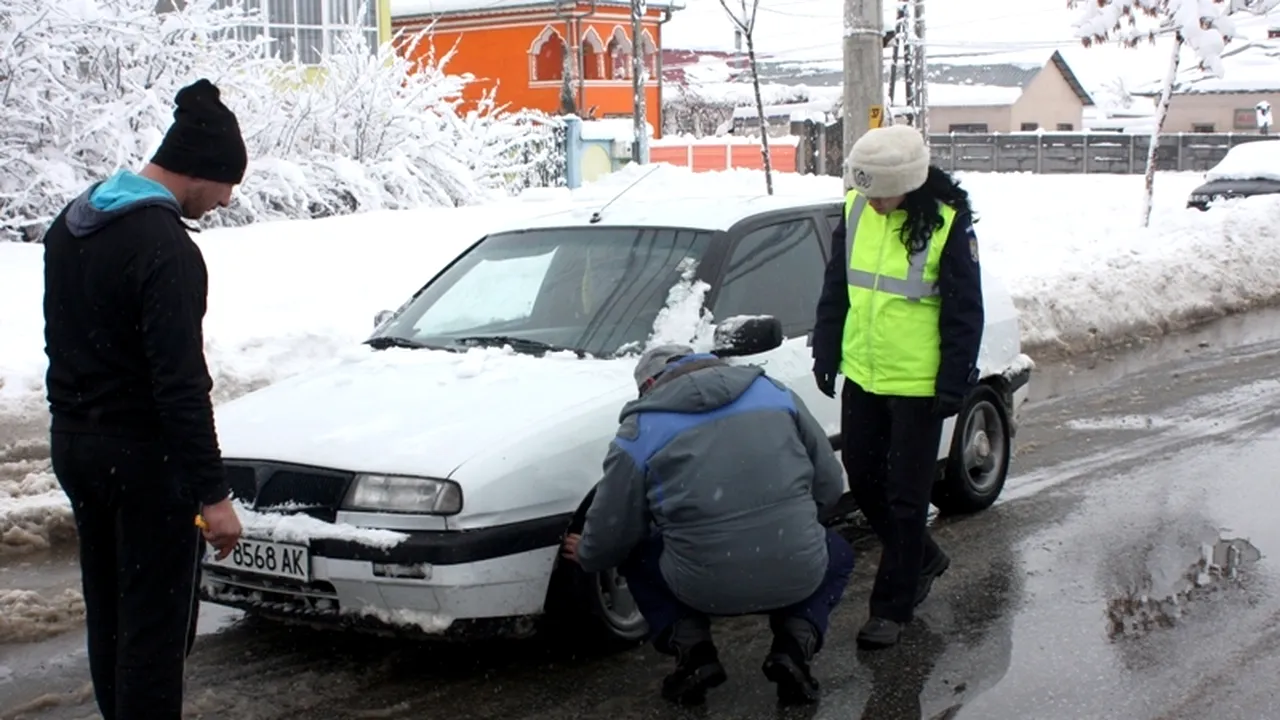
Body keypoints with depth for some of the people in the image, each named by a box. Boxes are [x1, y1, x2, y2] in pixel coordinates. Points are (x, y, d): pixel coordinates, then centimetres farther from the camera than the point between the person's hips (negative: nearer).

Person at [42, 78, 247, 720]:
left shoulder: (72, 222, 9)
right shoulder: (164, 247, -21)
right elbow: (180, 384, -25)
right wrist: (212, 493, -23)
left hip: (74, 443, 9)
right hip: (143, 455, -9)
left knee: (108, 614, 18)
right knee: (155, 626, -2)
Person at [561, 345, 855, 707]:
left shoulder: (641, 431, 3)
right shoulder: (774, 392, 11)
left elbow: (610, 537, 7)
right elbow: (830, 486, 12)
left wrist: (585, 554, 30)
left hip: (706, 588, -1)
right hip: (799, 575, 1)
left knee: (636, 557, 30)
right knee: (838, 555, 36)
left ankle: (692, 652, 9)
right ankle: (796, 644, 9)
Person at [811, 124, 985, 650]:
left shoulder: (947, 222, -14)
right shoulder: (856, 209, 0)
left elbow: (964, 312, -9)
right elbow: (836, 288, 12)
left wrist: (953, 385, -10)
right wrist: (826, 354, 11)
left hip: (917, 385, -6)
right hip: (861, 376, 6)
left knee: (905, 498, 3)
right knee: (863, 480, 14)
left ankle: (892, 607, 13)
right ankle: (923, 559, 37)